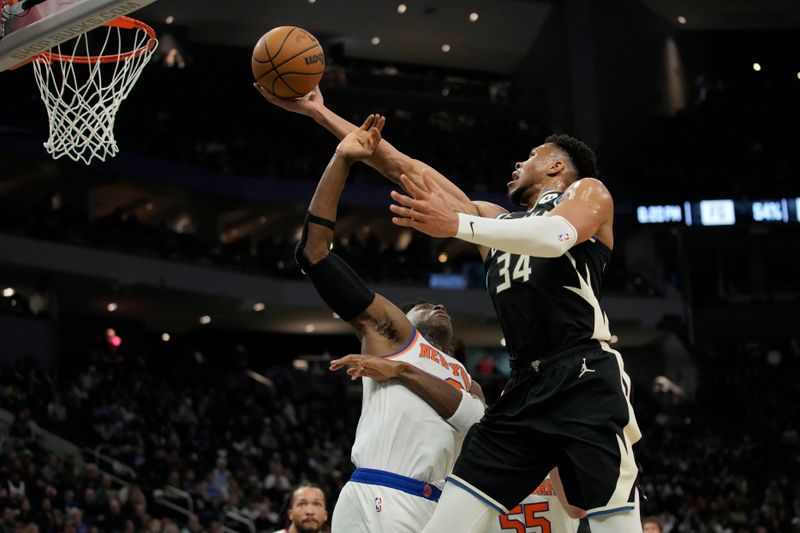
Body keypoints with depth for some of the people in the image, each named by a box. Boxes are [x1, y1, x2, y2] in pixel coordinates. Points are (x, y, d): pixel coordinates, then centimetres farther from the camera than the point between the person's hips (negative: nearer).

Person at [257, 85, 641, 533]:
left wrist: (455, 225, -21)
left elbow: (557, 236, -13)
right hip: (524, 390, 6)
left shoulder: (588, 191, 12)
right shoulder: (496, 220, 29)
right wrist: (318, 112, 26)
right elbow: (406, 169, 28)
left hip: (585, 382, -6)